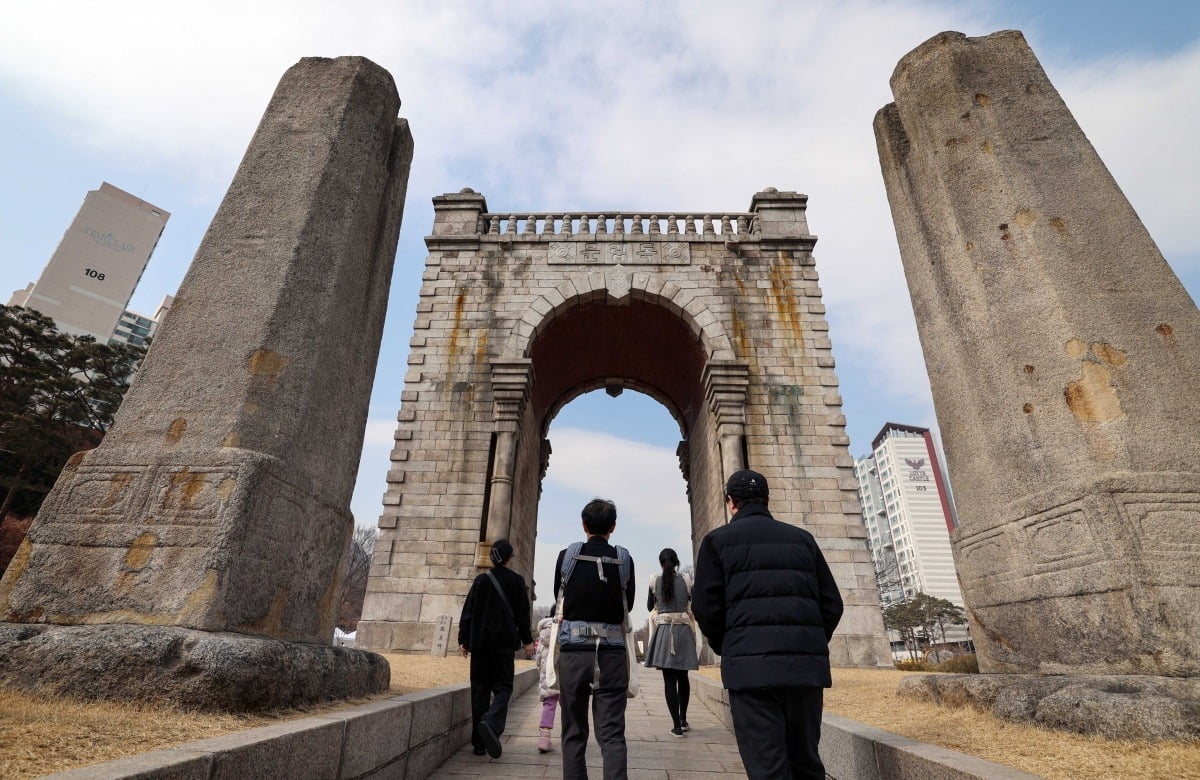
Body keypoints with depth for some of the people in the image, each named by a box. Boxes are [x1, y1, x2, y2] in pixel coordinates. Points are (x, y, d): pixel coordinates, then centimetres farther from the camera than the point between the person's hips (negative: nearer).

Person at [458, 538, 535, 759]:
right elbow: (523, 613, 2)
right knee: (503, 687, 3)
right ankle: (491, 723, -24)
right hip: (505, 641, -2)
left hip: (480, 641, 3)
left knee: (480, 688, 10)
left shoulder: (481, 580, 6)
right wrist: (527, 640, 9)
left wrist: (464, 640, 12)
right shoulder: (516, 580, 0)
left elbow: (468, 611, 6)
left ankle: (479, 742, 10)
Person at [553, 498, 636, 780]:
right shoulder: (624, 559, -1)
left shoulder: (567, 555, -2)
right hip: (611, 652, 0)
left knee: (573, 732, 13)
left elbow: (559, 598, 10)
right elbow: (628, 606, 9)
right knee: (612, 734, 4)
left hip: (573, 649, 0)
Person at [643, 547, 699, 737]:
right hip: (683, 631, 2)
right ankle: (683, 720, 30)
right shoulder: (685, 581, -1)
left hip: (663, 631, -1)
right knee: (682, 677, 17)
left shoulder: (655, 582, -1)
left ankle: (677, 725, 1)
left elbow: (649, 607, 11)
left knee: (669, 679, 2)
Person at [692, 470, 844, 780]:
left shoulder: (718, 540, 3)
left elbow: (706, 606, -3)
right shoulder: (802, 538, 14)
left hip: (751, 665, -4)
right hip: (807, 664, 4)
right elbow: (832, 603, 11)